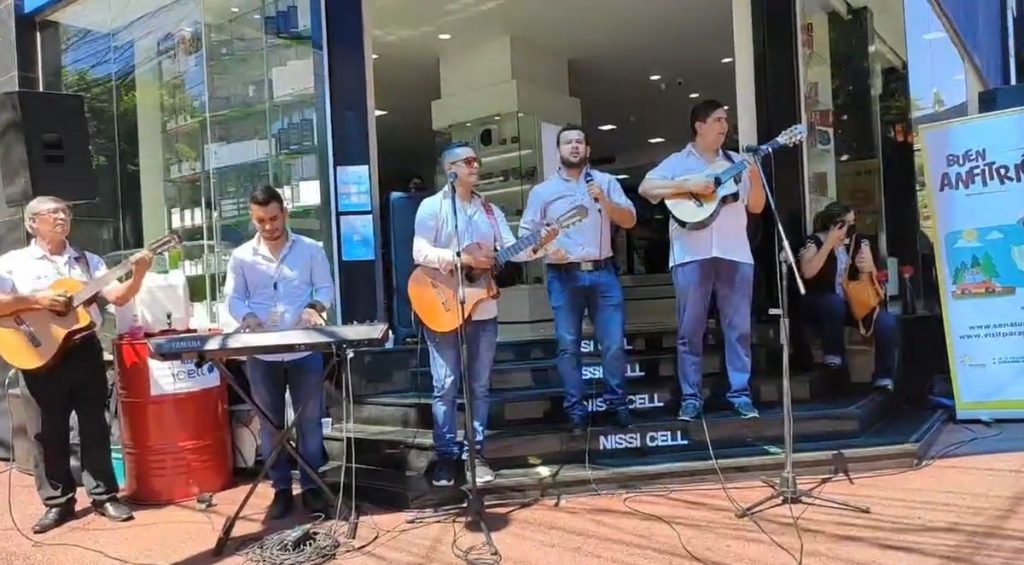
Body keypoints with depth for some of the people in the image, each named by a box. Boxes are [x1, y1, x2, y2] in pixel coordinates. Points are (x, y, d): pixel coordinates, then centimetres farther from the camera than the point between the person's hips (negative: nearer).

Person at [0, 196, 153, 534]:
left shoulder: (88, 261, 9)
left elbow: (118, 297, -2)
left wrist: (137, 276, -19)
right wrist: (34, 300, -18)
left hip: (85, 351, 2)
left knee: (95, 427, 7)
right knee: (49, 432, 7)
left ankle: (104, 496, 17)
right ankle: (58, 502, 19)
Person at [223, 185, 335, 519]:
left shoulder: (311, 249, 3)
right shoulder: (241, 256, 6)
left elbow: (325, 288, 4)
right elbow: (233, 298, 5)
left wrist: (314, 307, -17)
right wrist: (247, 317, -16)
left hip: (304, 351, -1)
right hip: (262, 355, 1)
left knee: (309, 421, 6)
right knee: (270, 424, 9)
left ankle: (311, 486, 18)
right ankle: (281, 488, 21)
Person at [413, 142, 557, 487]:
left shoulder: (490, 210, 13)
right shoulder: (432, 206, -2)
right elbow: (420, 252, -12)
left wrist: (539, 244, -12)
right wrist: (462, 258, -20)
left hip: (483, 309, 5)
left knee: (480, 386, 9)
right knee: (445, 387, 0)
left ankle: (475, 453, 18)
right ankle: (446, 456, 9)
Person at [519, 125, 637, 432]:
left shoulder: (606, 181, 8)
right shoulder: (542, 191, 7)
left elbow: (629, 220, 3)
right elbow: (525, 233, 7)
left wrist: (604, 201, -12)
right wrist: (545, 248, -12)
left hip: (602, 273, 1)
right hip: (564, 277, 0)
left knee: (614, 343, 1)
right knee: (568, 345, 2)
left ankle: (617, 402, 17)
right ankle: (575, 409, 11)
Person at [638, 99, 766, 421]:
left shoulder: (736, 162, 18)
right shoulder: (678, 162, 7)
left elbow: (756, 206, 16)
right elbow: (646, 187, -7)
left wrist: (755, 175, -1)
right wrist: (688, 185, -14)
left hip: (735, 253, 3)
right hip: (692, 254, -3)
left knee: (739, 327, 3)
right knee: (691, 329, 0)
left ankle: (741, 393, 12)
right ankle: (691, 397, 8)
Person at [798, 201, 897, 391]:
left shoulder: (859, 240, 5)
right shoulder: (814, 241, -8)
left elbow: (874, 275, 7)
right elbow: (807, 272, -26)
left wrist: (867, 268, -18)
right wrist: (830, 243, -24)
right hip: (821, 304, -4)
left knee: (887, 322, -22)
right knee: (835, 302, -39)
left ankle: (883, 378, -12)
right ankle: (833, 355, -19)